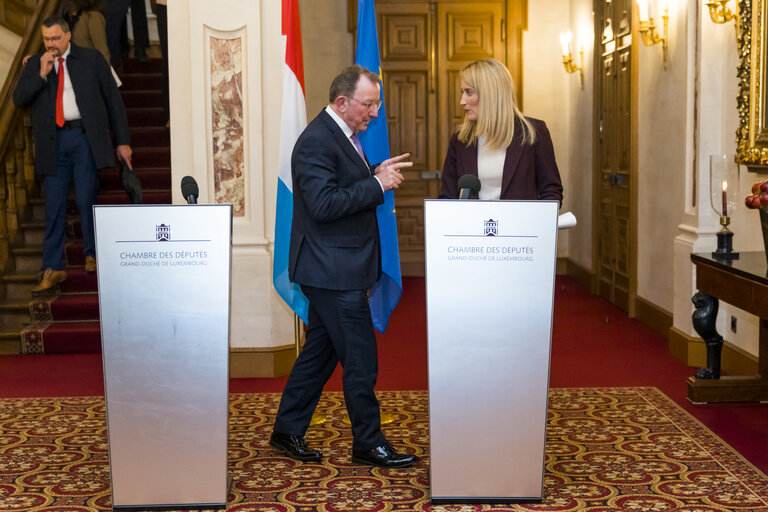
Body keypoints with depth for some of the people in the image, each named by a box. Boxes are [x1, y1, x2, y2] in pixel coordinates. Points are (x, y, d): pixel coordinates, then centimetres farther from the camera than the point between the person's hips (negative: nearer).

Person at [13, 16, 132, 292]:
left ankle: (92, 255, 16)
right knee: (54, 206, 2)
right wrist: (41, 74, -9)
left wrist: (122, 141, 4)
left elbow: (113, 99, 8)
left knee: (86, 200, -5)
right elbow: (19, 99, 2)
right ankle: (53, 269, 7)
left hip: (85, 137, -2)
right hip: (53, 142, 2)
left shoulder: (92, 59, 8)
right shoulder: (34, 65, 13)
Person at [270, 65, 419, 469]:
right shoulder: (317, 141, -18)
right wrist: (377, 184, -21)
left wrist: (376, 174, 5)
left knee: (319, 351, 16)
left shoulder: (341, 135, 15)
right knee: (360, 359, -3)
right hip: (333, 269, -10)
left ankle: (287, 431, 26)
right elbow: (323, 205, -25)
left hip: (334, 269, 10)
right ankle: (368, 444, 10)